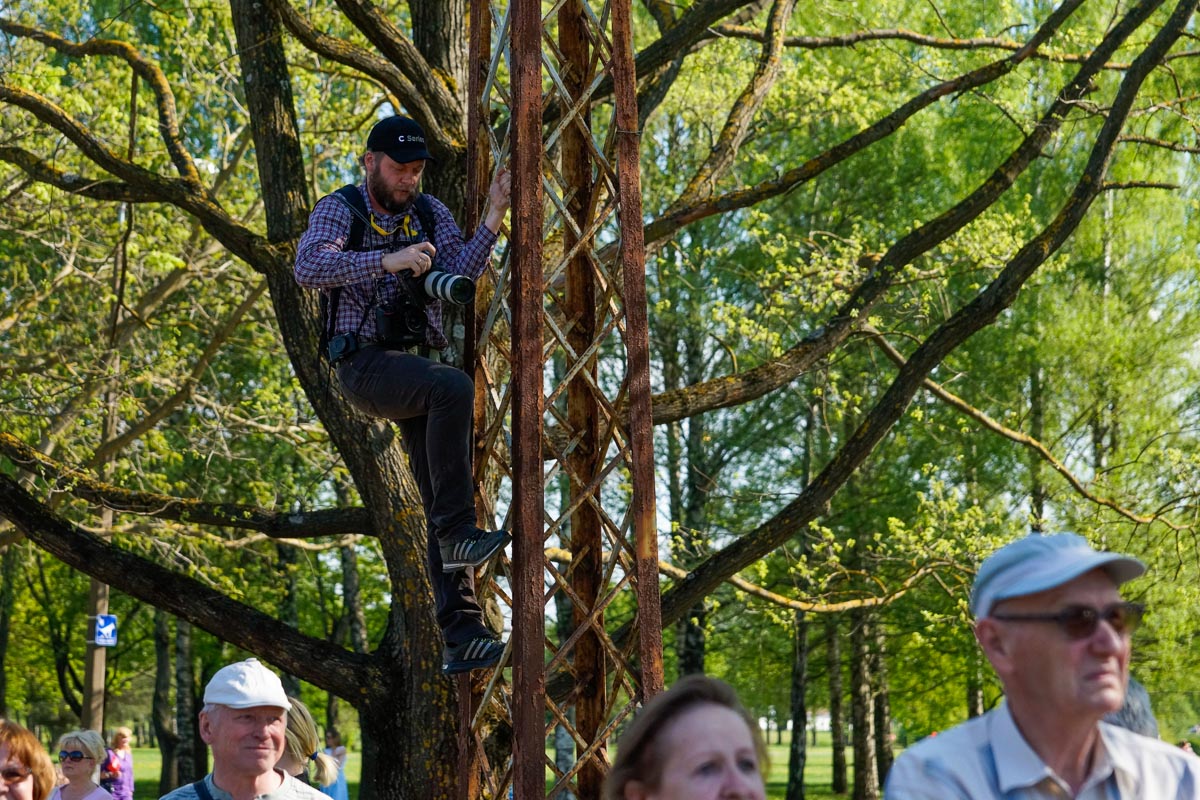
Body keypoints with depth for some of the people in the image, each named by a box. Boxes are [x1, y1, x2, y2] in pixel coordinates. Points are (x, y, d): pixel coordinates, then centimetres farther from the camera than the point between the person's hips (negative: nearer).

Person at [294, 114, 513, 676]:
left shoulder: (430, 213, 13)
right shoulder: (339, 209, -2)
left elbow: (459, 275, -4)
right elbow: (308, 268, -22)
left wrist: (492, 221, -19)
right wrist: (387, 260, -31)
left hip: (418, 365, 6)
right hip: (365, 363, -6)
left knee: (442, 504, -1)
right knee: (453, 388, -35)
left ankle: (460, 636, -2)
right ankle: (458, 531, -33)